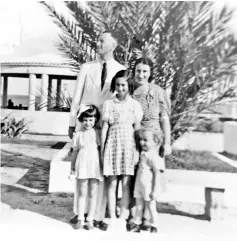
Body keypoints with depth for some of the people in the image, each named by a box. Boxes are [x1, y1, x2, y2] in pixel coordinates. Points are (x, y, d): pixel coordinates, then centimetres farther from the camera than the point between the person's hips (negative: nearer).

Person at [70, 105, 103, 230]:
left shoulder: (97, 133, 1)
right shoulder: (78, 134, 3)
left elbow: (101, 149, 3)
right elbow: (75, 152, 8)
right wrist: (72, 168, 8)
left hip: (95, 166, 0)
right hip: (82, 165, 0)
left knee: (93, 194, 7)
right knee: (82, 193, 7)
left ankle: (90, 220, 19)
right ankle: (80, 219, 18)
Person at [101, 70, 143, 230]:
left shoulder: (135, 105, 3)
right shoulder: (108, 104, 5)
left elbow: (137, 129, 2)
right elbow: (104, 128, 4)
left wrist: (137, 150, -3)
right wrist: (102, 149, 2)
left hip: (129, 146, 0)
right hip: (112, 146, 1)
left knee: (126, 183, 2)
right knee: (112, 183, 4)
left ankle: (123, 218, 14)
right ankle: (112, 218, 15)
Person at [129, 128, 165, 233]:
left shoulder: (154, 157, -17)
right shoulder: (142, 154, 7)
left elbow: (157, 175, -17)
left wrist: (155, 190, -18)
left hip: (149, 188, -7)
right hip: (139, 186, 7)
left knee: (151, 207, 7)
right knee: (139, 207, 13)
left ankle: (154, 227, 22)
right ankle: (136, 225, 23)